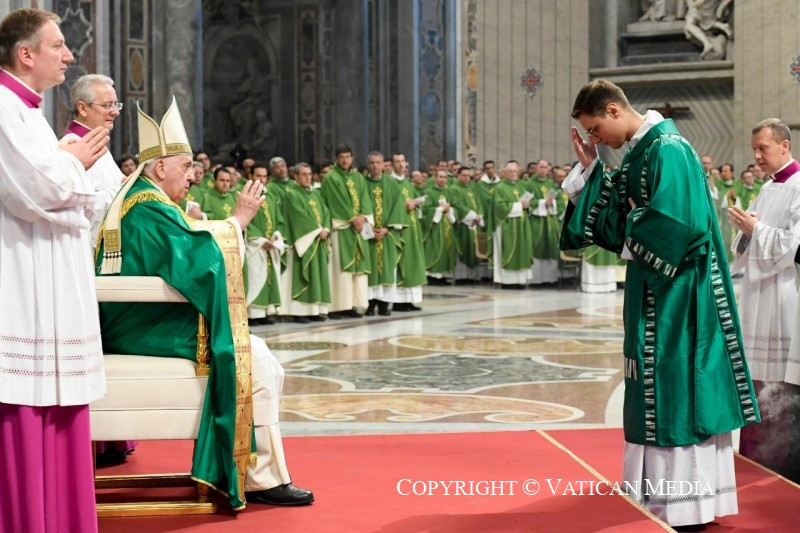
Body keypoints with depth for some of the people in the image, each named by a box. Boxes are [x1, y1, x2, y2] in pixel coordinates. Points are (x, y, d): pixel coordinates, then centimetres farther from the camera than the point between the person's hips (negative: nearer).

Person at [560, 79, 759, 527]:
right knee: (661, 389, 14)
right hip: (655, 289, 10)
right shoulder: (641, 151, 12)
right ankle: (662, 493, 23)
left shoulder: (667, 149, -17)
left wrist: (632, 235, -10)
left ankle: (684, 505, 5)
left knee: (676, 388, -3)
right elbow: (614, 221, 13)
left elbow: (676, 222, -27)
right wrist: (590, 169, 6)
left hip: (676, 293, -10)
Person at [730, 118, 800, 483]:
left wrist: (754, 228, -13)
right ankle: (756, 456, 19)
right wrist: (744, 228, -2)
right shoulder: (768, 189, 15)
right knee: (758, 377, 11)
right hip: (759, 292, 9)